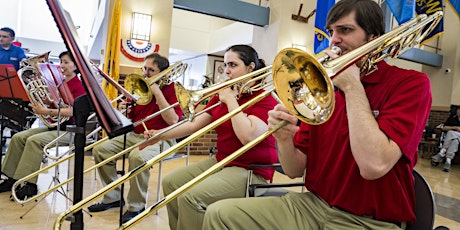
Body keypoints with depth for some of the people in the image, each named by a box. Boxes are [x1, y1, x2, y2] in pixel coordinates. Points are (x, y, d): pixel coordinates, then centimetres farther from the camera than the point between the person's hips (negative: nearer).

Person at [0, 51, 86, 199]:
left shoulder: (79, 86, -9)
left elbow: (72, 111, -22)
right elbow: (50, 104, 18)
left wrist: (45, 111, -28)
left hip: (69, 130, -8)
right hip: (54, 126, 8)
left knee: (34, 140, -26)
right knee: (18, 137, -5)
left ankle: (30, 185, -20)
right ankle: (12, 179, 2)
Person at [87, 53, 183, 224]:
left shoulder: (171, 88, -6)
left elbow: (172, 120, -21)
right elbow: (129, 118, 17)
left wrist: (157, 92, -18)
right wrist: (123, 112, -7)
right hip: (135, 134, 7)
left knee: (137, 156, -35)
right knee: (100, 149, -6)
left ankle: (137, 206, -14)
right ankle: (113, 197, 7)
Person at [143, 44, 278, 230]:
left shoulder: (265, 99, -12)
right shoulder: (221, 96, 10)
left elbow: (247, 136, -28)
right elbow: (194, 125, 5)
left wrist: (231, 100, -18)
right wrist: (160, 135, -7)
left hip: (250, 169, -8)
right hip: (220, 160, 8)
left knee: (190, 197, -24)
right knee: (170, 182, 2)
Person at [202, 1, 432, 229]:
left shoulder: (411, 83, -8)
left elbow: (374, 165, -26)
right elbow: (295, 170, 2)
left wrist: (352, 86, -17)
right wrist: (284, 139, -19)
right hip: (313, 205, 5)